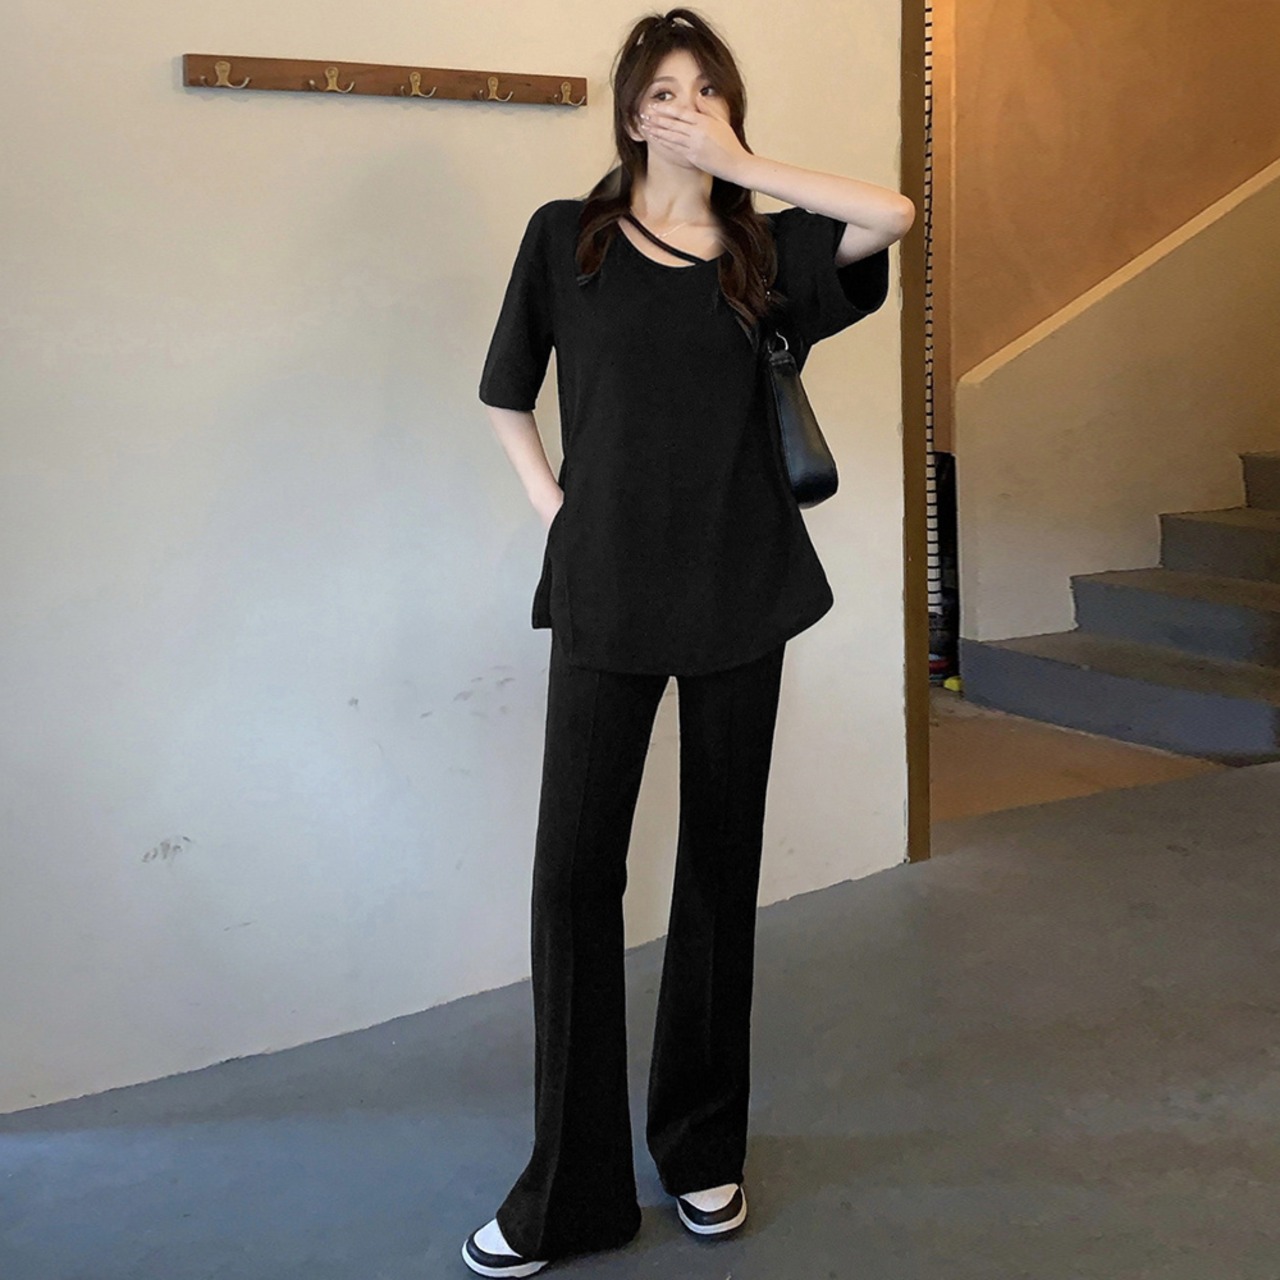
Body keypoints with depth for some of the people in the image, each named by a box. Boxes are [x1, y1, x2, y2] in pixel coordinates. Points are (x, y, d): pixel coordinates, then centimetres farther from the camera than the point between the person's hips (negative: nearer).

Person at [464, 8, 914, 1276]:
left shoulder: (768, 251, 7)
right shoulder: (566, 237, 5)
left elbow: (894, 214, -9)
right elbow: (504, 397, 12)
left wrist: (745, 166, -7)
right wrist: (553, 508, 1)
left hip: (740, 595, 2)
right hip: (606, 597, -1)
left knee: (720, 864, 9)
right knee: (574, 871, -4)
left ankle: (704, 1149, 24)